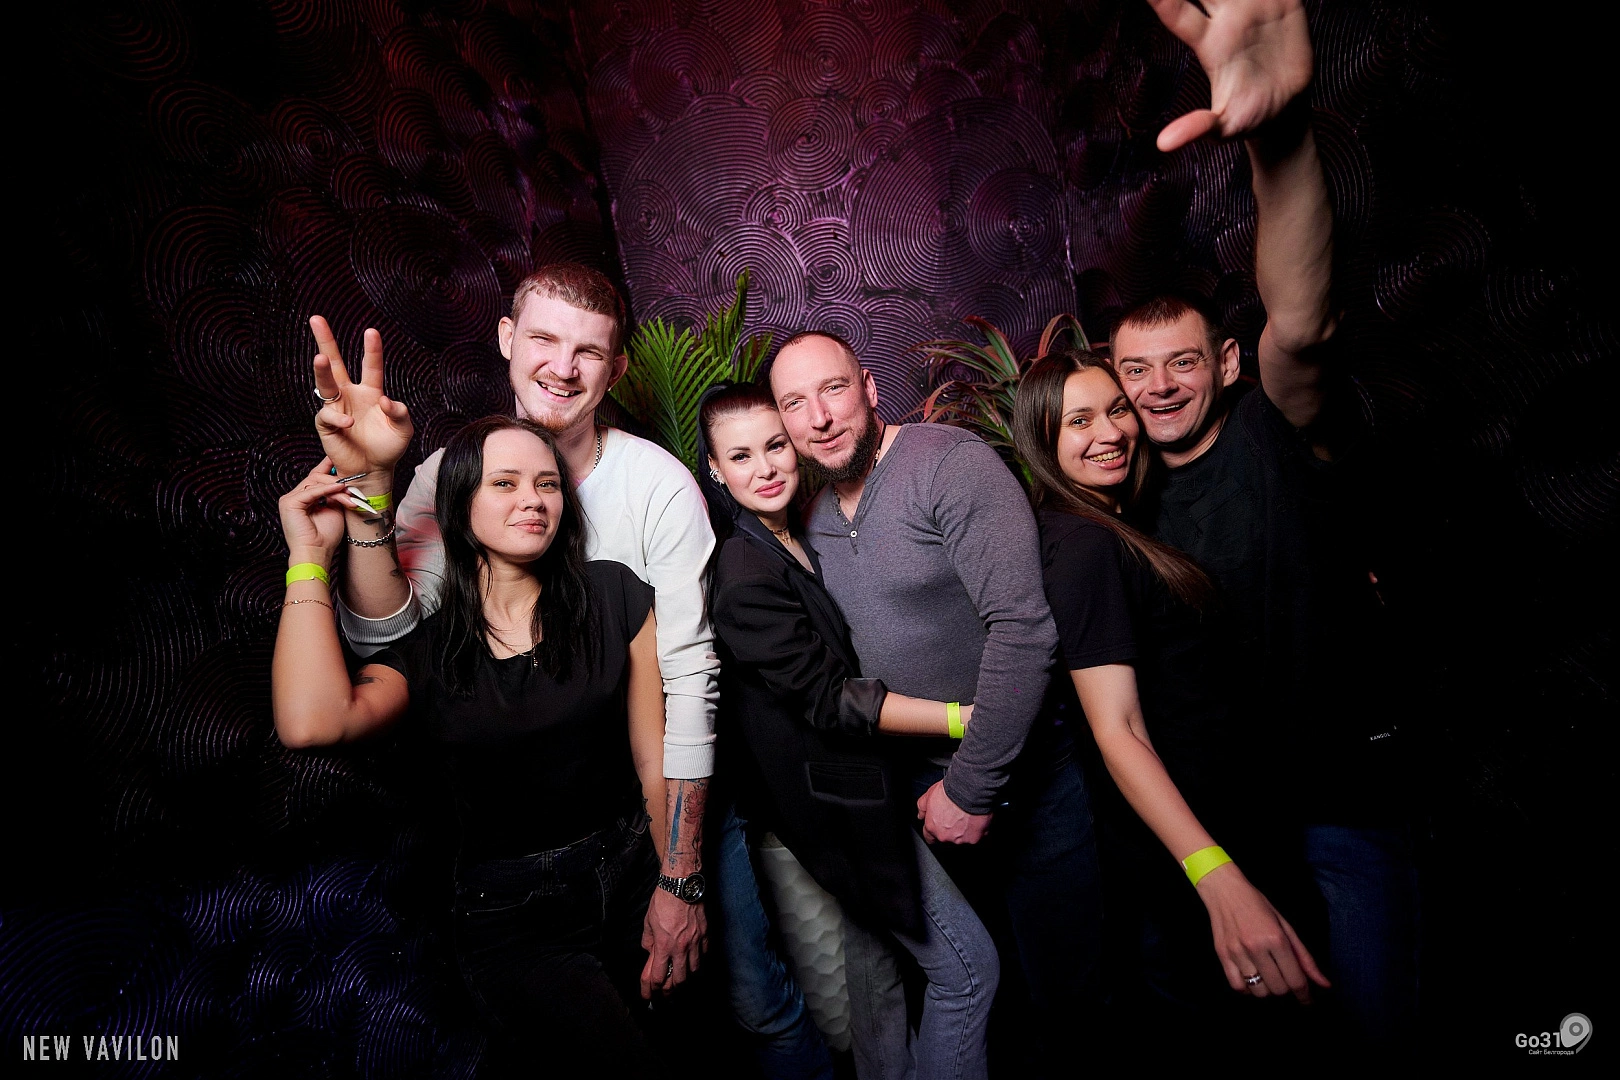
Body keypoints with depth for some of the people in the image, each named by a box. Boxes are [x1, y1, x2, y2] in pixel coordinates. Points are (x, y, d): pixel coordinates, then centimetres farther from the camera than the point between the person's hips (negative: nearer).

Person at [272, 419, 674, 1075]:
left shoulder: (612, 596, -3)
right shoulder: (420, 644, -2)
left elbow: (655, 759, -3)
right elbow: (311, 722, -23)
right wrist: (310, 558, -14)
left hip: (631, 878, 2)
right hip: (511, 914, -1)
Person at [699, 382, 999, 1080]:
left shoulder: (795, 540, 7)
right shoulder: (743, 573, -21)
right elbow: (830, 700, -21)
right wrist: (963, 718, -21)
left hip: (850, 780, 9)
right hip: (831, 796, -9)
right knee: (967, 965, -2)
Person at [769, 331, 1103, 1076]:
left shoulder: (951, 464, -18)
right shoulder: (816, 518, 4)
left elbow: (1023, 630, -25)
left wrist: (974, 787, -21)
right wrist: (932, 783, 4)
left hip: (1019, 770, -5)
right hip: (927, 785, 6)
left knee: (1065, 995, 8)